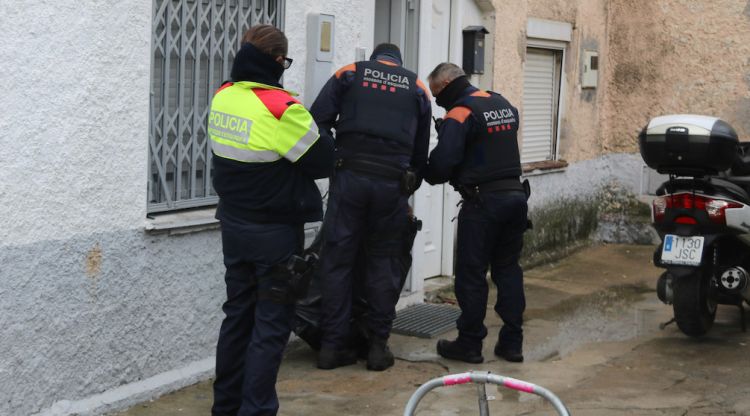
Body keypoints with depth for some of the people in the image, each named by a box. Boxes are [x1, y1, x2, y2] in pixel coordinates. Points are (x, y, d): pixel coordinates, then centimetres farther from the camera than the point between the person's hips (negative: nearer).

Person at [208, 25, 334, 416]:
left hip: (234, 226, 7)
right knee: (271, 326, 1)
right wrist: (319, 134, 6)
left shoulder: (222, 98, -1)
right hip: (276, 233, -7)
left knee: (237, 315, 17)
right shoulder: (282, 108, -22)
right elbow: (322, 162, -13)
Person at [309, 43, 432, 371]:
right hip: (393, 183, 1)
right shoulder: (417, 88, 19)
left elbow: (318, 122, 2)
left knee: (337, 260, 5)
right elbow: (421, 150, 20)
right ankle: (378, 346, 12)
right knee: (384, 263, 11)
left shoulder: (350, 74, 13)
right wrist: (408, 190, 29)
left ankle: (332, 346, 6)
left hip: (350, 177, -1)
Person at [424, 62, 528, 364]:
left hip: (483, 201, -7)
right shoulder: (505, 105, 14)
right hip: (515, 193, 8)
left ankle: (470, 344, 5)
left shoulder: (460, 114, -12)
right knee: (508, 269, 12)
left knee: (471, 273, 1)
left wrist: (427, 175, 1)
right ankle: (512, 342, 14)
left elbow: (442, 162, -18)